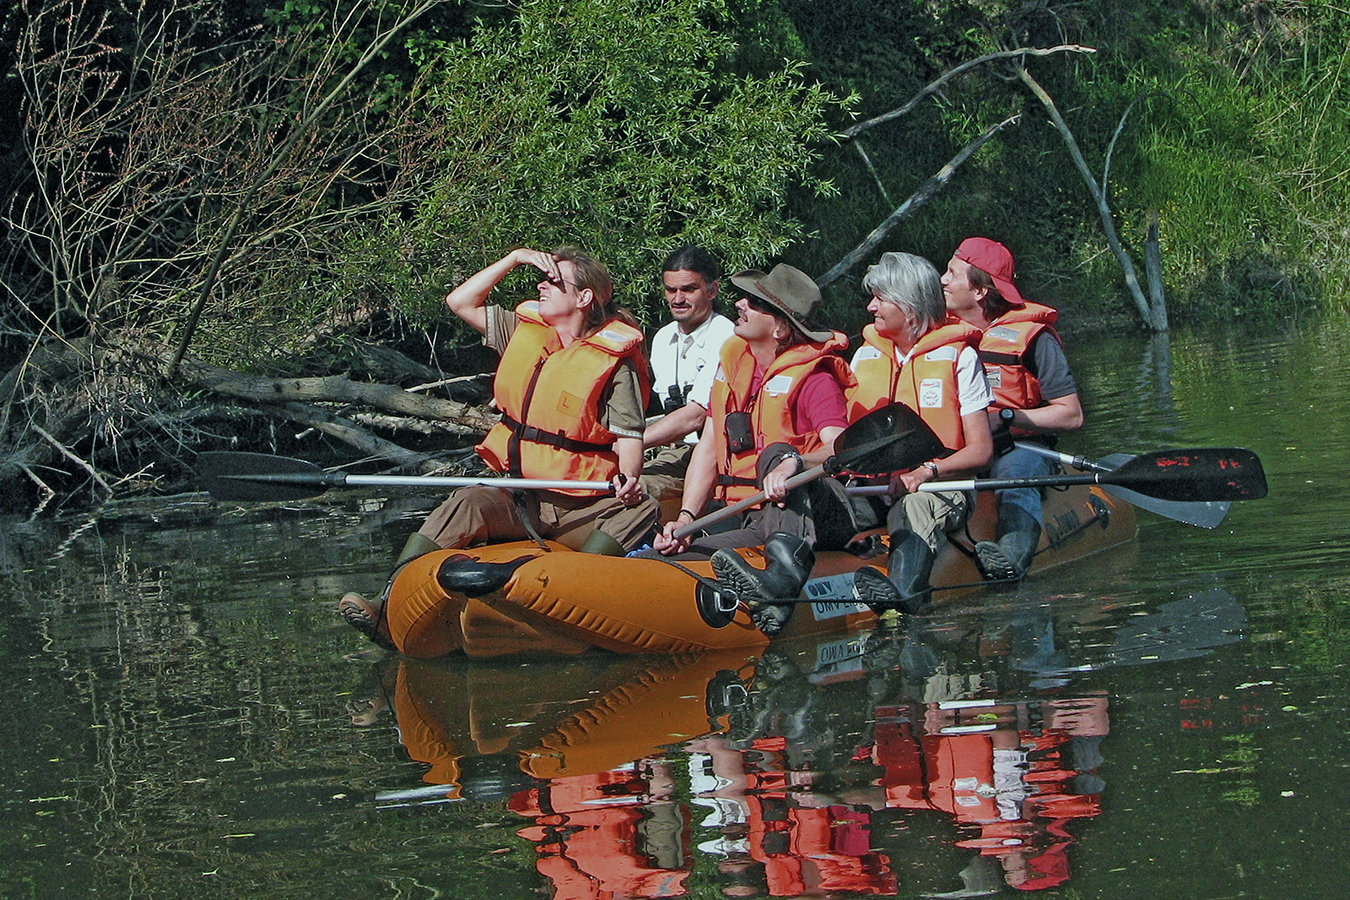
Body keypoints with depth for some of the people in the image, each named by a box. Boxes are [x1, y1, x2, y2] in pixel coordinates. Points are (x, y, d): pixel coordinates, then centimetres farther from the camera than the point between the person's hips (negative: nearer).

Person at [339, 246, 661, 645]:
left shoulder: (616, 361, -2)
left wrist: (628, 478, -26)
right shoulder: (523, 331, 14)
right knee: (467, 503, -26)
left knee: (643, 510, -30)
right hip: (518, 498, 3)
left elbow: (629, 434, -5)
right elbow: (460, 302, 16)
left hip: (580, 508, -3)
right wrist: (515, 258, 8)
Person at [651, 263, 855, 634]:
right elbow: (708, 447, 13)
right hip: (749, 526, 7)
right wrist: (686, 517, 0)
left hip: (798, 515, -7)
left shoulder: (814, 376, -9)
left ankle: (788, 567, -60)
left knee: (775, 452, -36)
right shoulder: (733, 358, 12)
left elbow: (838, 450, -25)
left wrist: (793, 462, -46)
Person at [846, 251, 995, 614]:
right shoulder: (865, 356, 18)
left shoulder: (959, 356, 2)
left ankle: (903, 591, -68)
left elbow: (981, 450, -3)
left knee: (917, 506, -41)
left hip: (938, 489, -4)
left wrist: (927, 471, -21)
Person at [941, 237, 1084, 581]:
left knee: (1013, 476, -40)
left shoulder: (1031, 337, -4)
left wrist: (1003, 418, -15)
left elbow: (1071, 415, -7)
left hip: (1020, 447, -5)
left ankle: (1011, 557, -66)